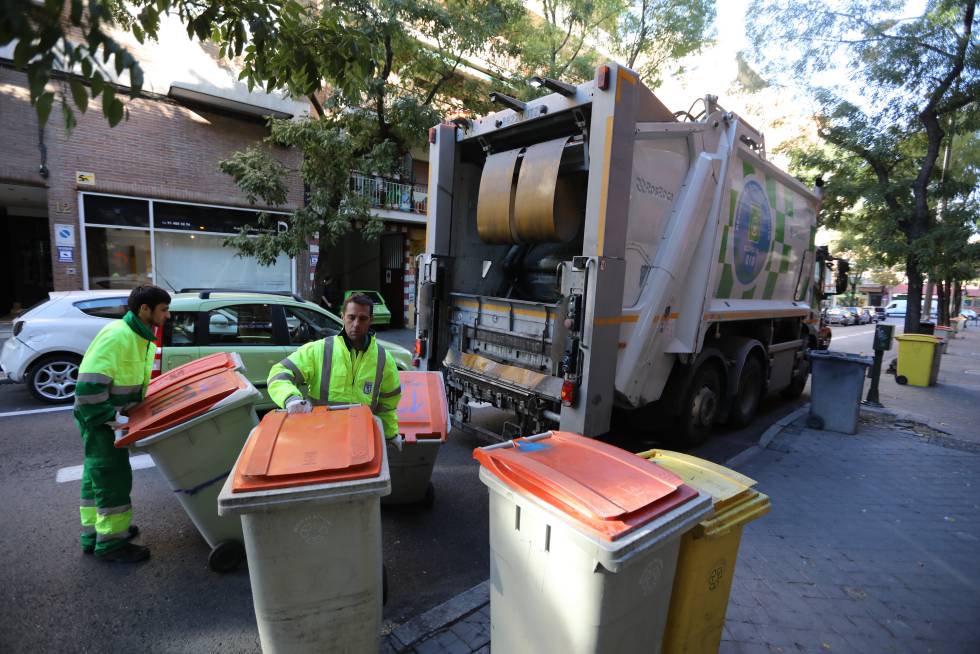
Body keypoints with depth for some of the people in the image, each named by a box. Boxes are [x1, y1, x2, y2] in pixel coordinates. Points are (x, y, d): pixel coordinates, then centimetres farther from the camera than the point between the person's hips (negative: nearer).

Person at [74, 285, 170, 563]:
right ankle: (110, 543, 11)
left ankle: (93, 533, 35)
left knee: (97, 473, 19)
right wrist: (111, 418, -24)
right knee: (113, 477, -2)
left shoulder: (142, 337, 5)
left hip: (110, 416, 10)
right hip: (99, 418, -10)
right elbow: (88, 384, -28)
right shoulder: (116, 335, -25)